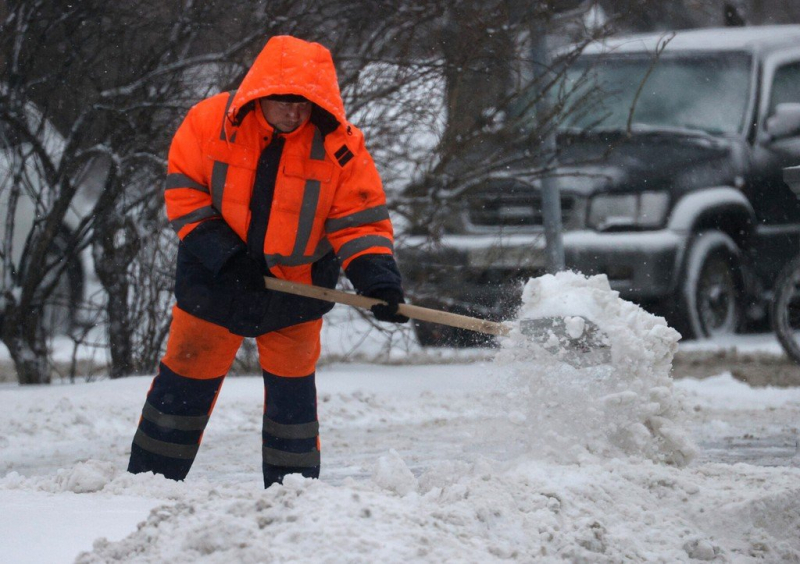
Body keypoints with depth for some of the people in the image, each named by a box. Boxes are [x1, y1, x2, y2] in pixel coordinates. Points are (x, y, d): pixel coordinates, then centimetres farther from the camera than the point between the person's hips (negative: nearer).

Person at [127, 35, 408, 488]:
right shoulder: (211, 121, -15)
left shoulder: (340, 147, -15)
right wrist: (224, 254, -17)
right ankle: (148, 477, 18)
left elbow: (360, 221, -13)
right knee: (187, 379, 8)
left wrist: (379, 280, -29)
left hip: (295, 288, 0)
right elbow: (183, 187, -9)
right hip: (216, 281, 0)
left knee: (292, 390, 8)